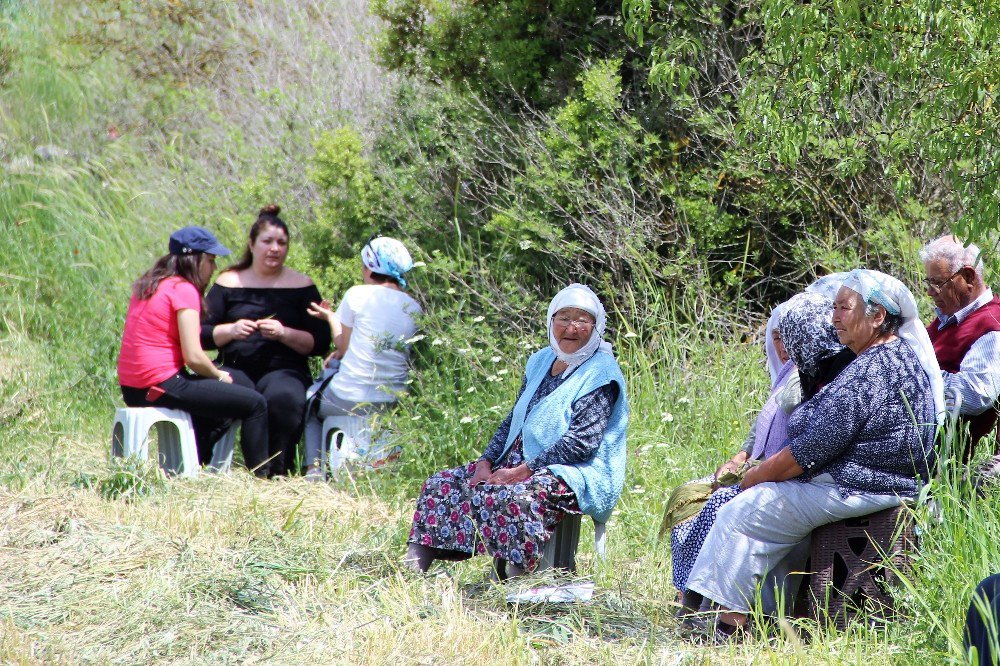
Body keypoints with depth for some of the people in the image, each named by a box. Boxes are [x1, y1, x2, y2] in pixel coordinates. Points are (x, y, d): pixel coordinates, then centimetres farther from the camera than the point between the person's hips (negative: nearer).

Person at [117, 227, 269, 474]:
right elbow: (193, 357, -19)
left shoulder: (149, 285, 14)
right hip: (162, 386, -10)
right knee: (255, 404, -4)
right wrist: (219, 375, 1)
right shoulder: (183, 289, -12)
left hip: (132, 389, 10)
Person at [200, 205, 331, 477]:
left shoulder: (301, 286, 9)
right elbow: (203, 335, 7)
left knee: (283, 398, -36)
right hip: (235, 367, 1)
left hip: (283, 370, -1)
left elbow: (321, 343, 3)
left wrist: (284, 334, -13)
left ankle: (275, 472, -21)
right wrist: (231, 330, -12)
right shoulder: (229, 282, 12)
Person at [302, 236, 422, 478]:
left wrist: (331, 317, 16)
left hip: (350, 400, -4)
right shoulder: (414, 308, 5)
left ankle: (315, 466, 10)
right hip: (393, 402, 5)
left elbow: (343, 346, -2)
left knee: (311, 402, 28)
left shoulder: (358, 294, -9)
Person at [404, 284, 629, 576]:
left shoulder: (600, 374, -9)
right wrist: (486, 463, 2)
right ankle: (414, 566, -12)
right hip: (517, 463, 9)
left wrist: (519, 472, -19)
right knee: (441, 485, -2)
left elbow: (581, 443, -18)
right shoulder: (542, 361, 16)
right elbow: (513, 421, 19)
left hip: (575, 475, -9)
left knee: (515, 498, -39)